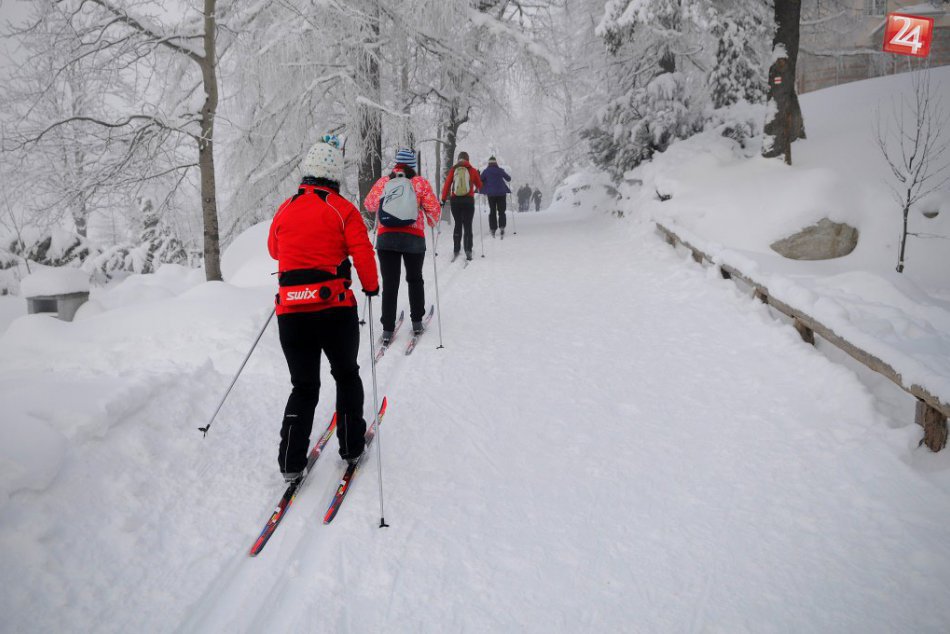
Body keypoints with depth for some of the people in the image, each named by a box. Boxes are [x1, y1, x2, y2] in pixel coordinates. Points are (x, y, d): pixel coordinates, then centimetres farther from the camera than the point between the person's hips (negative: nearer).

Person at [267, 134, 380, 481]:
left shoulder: (285, 209, 7)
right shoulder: (342, 209, -4)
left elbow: (274, 250, 22)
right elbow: (363, 253, -8)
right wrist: (371, 286, 10)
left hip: (290, 311, 3)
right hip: (334, 307, -3)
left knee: (303, 386, 14)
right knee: (346, 375, 19)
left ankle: (291, 462, 8)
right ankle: (351, 445, 26)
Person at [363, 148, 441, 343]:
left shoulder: (383, 182, 4)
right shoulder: (420, 183, 0)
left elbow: (369, 204, 11)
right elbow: (434, 208, -2)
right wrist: (432, 223, 19)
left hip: (386, 237, 1)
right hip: (414, 238, -1)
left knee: (389, 284, 4)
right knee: (415, 280, 19)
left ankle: (388, 329, 2)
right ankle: (417, 321, 24)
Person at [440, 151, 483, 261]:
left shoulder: (453, 170, 3)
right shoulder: (473, 170, 1)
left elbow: (447, 185, -1)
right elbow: (479, 186, 10)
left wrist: (443, 199, 4)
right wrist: (475, 189, 32)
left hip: (455, 200, 1)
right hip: (468, 200, -1)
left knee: (457, 225, 12)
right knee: (468, 226, 1)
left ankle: (456, 250, 11)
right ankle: (468, 250, -10)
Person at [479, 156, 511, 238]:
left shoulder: (486, 171, -1)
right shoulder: (500, 170, 1)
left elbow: (480, 180, 1)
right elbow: (509, 178, 11)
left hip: (491, 194, 0)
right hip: (501, 193, 0)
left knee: (492, 212, 10)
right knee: (501, 211, 6)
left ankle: (493, 229, 4)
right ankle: (502, 227, -14)